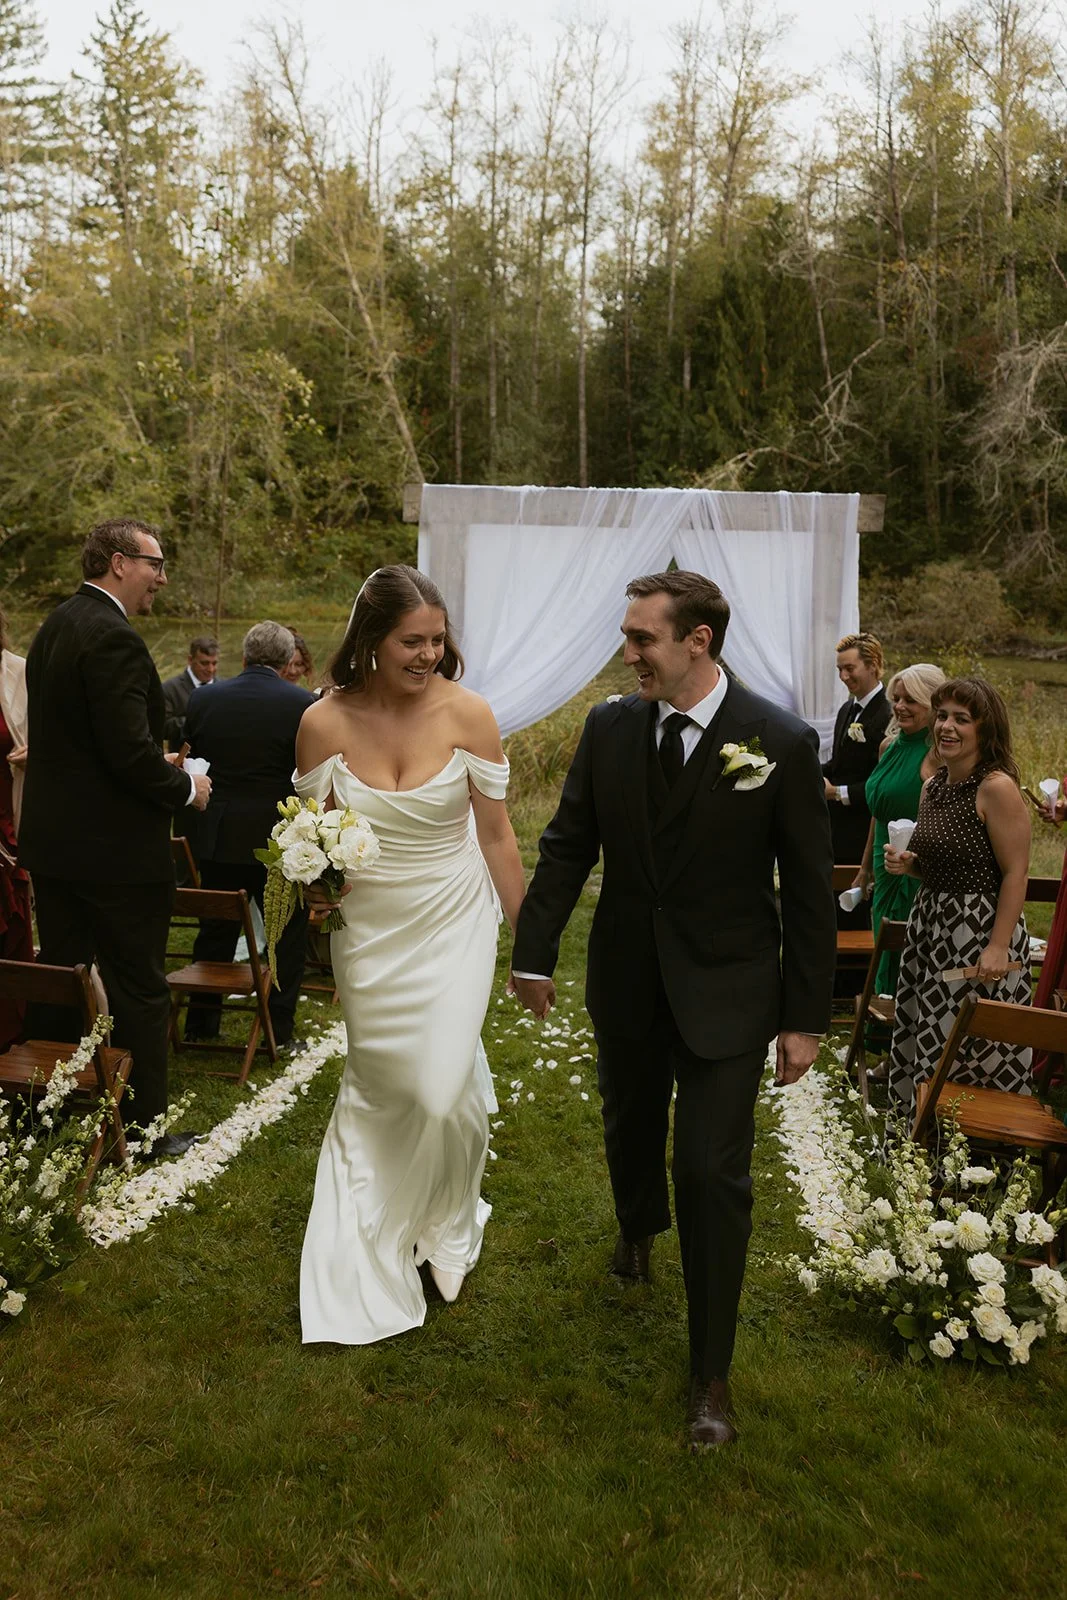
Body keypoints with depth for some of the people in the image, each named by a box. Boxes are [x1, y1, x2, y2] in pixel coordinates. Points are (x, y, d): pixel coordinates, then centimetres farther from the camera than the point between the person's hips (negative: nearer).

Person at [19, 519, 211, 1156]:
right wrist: (185, 788, -8)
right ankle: (145, 1127, 15)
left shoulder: (56, 625, 10)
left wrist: (156, 764, 13)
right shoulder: (115, 638, -20)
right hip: (115, 849, -9)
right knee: (139, 990, 4)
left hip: (52, 841, 9)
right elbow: (130, 751, -25)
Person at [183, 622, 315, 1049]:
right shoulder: (304, 705, -11)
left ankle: (200, 1025, 26)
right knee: (286, 936, 10)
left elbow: (190, 762, 6)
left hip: (218, 838, 4)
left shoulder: (203, 698, -1)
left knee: (215, 933, 17)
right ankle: (279, 1032, 13)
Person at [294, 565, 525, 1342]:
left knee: (442, 1087, -6)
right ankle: (371, 1240, 45)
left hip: (455, 925, -1)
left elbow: (495, 831, -6)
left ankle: (447, 1220, 29)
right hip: (368, 929, 2)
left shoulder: (467, 712, -14)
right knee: (377, 1082, 16)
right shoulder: (325, 722, -11)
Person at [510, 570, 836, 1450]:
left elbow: (809, 888, -9)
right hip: (626, 981, 4)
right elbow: (568, 845, 2)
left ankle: (711, 1372, 16)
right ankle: (638, 1229, 59)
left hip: (726, 992, -4)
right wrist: (535, 953, 1)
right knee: (630, 1130, 24)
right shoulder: (609, 727, -5)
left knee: (714, 1173, -2)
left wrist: (806, 1015, -7)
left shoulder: (782, 742, -15)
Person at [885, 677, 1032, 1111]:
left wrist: (998, 948, -21)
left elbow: (1015, 874, -17)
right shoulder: (933, 786, 9)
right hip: (930, 926, 8)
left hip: (981, 933, -8)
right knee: (930, 1043, 16)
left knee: (974, 1052, 2)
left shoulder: (997, 788, -16)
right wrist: (908, 864, -1)